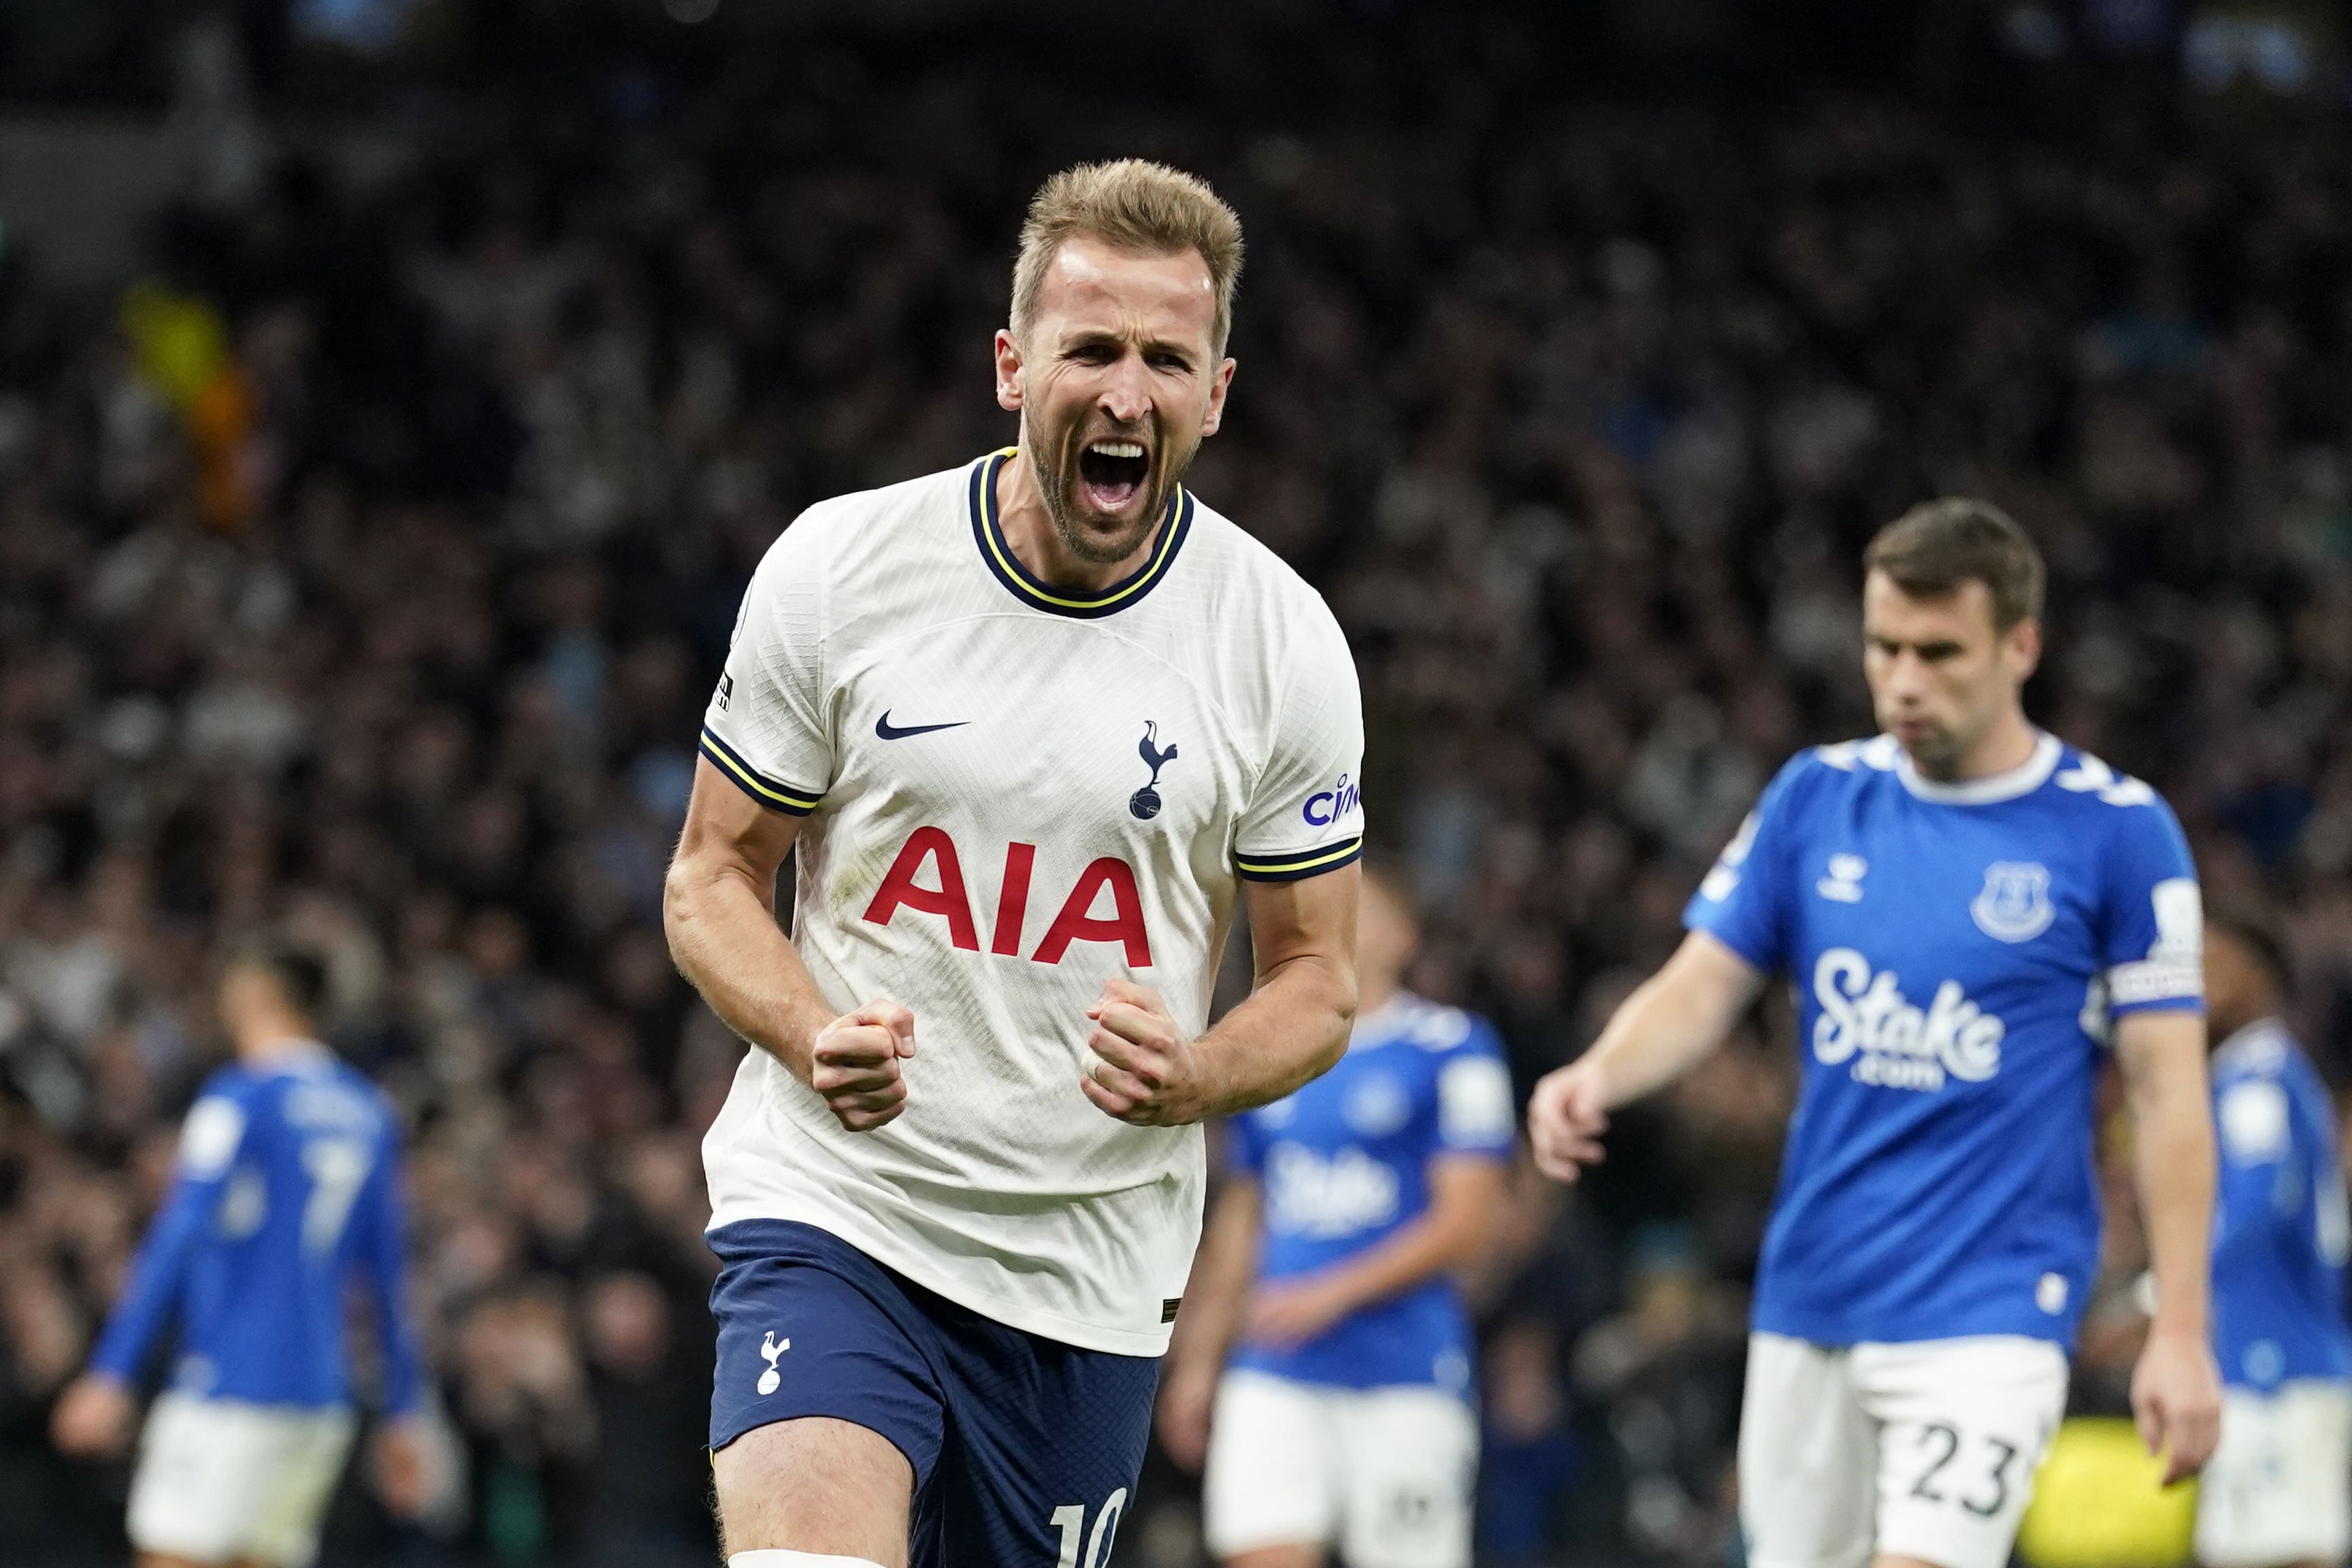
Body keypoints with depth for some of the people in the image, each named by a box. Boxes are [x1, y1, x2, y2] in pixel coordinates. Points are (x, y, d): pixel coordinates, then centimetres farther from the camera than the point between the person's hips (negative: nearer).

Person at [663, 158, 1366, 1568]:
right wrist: (815, 1035, -17)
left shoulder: (1284, 642, -2)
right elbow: (713, 879, 4)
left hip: (1094, 1266, 2)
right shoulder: (839, 567, -5)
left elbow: (1319, 977, 6)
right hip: (833, 1206, -2)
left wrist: (1192, 1079, -16)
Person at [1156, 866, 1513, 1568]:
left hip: (1405, 1379, -4)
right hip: (1272, 1378, 4)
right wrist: (1198, 1358, 17)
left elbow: (1467, 1221, -8)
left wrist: (1331, 1294, -16)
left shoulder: (1451, 1049, -2)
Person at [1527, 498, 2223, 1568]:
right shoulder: (1817, 798, 6)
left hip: (1985, 1313, -5)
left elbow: (2169, 1090, -4)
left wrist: (2180, 1332, -8)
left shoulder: (2116, 830, -6)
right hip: (1808, 1307, 5)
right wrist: (1597, 1077, -16)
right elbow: (1702, 989, 7)